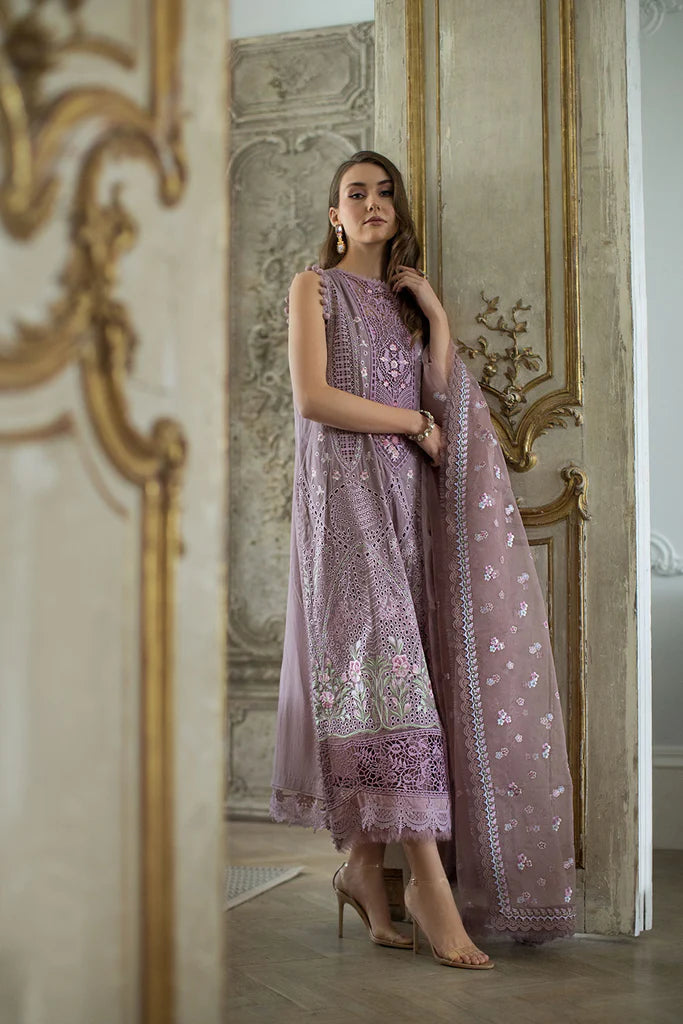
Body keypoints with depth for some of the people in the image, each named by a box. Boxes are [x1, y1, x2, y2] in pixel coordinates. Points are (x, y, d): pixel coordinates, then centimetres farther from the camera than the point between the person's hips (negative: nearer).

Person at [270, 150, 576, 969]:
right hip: (347, 490, -5)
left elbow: (442, 401, 9)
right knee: (383, 656, -15)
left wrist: (436, 314, 1)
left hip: (407, 495, 6)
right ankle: (431, 879, -18)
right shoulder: (315, 286, 6)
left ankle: (364, 865, 4)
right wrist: (413, 420, -3)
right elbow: (312, 397, -8)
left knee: (394, 656, -2)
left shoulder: (406, 295, 21)